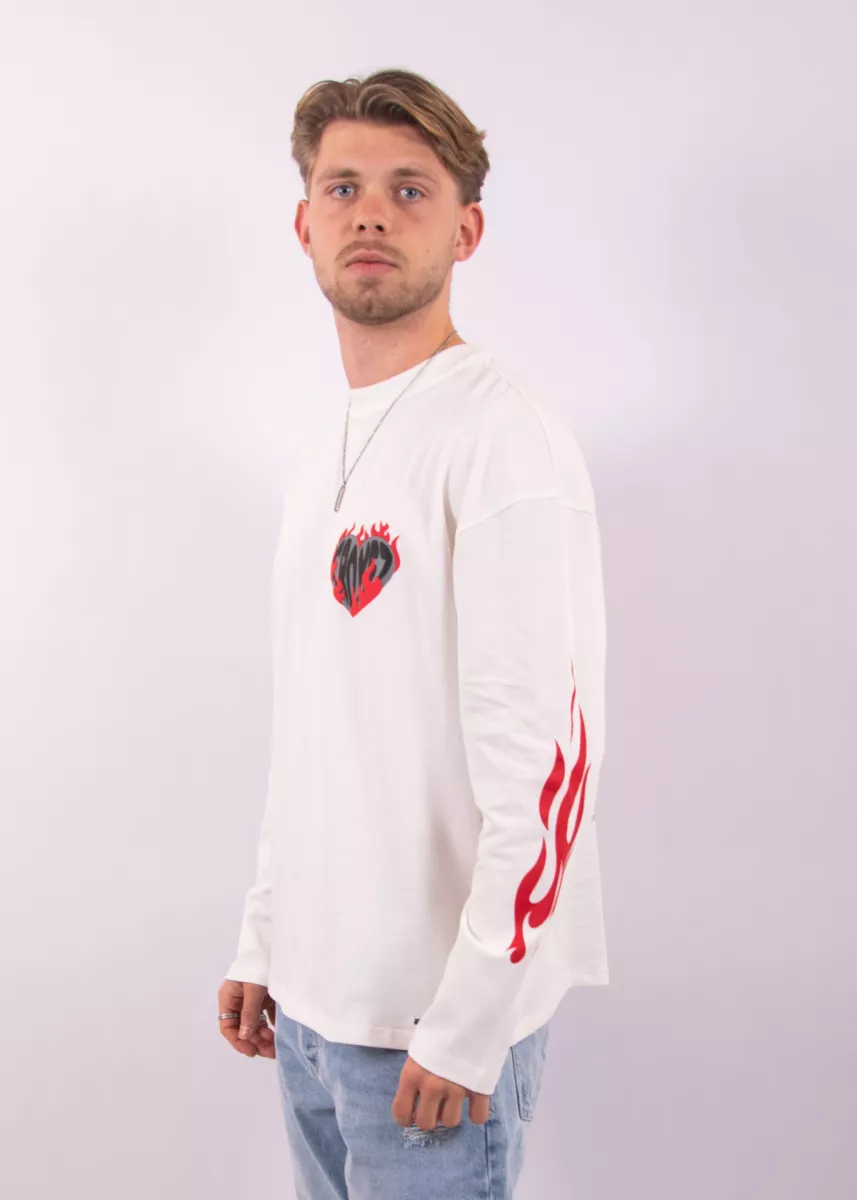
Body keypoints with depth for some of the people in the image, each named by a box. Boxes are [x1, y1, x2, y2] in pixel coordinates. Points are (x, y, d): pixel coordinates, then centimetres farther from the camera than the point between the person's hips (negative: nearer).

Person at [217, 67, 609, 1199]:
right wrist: (263, 943, 14)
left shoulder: (502, 436, -15)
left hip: (435, 1019, -7)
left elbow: (544, 759, -20)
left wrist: (466, 1024, -19)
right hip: (310, 1000, 8)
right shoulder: (322, 454, 11)